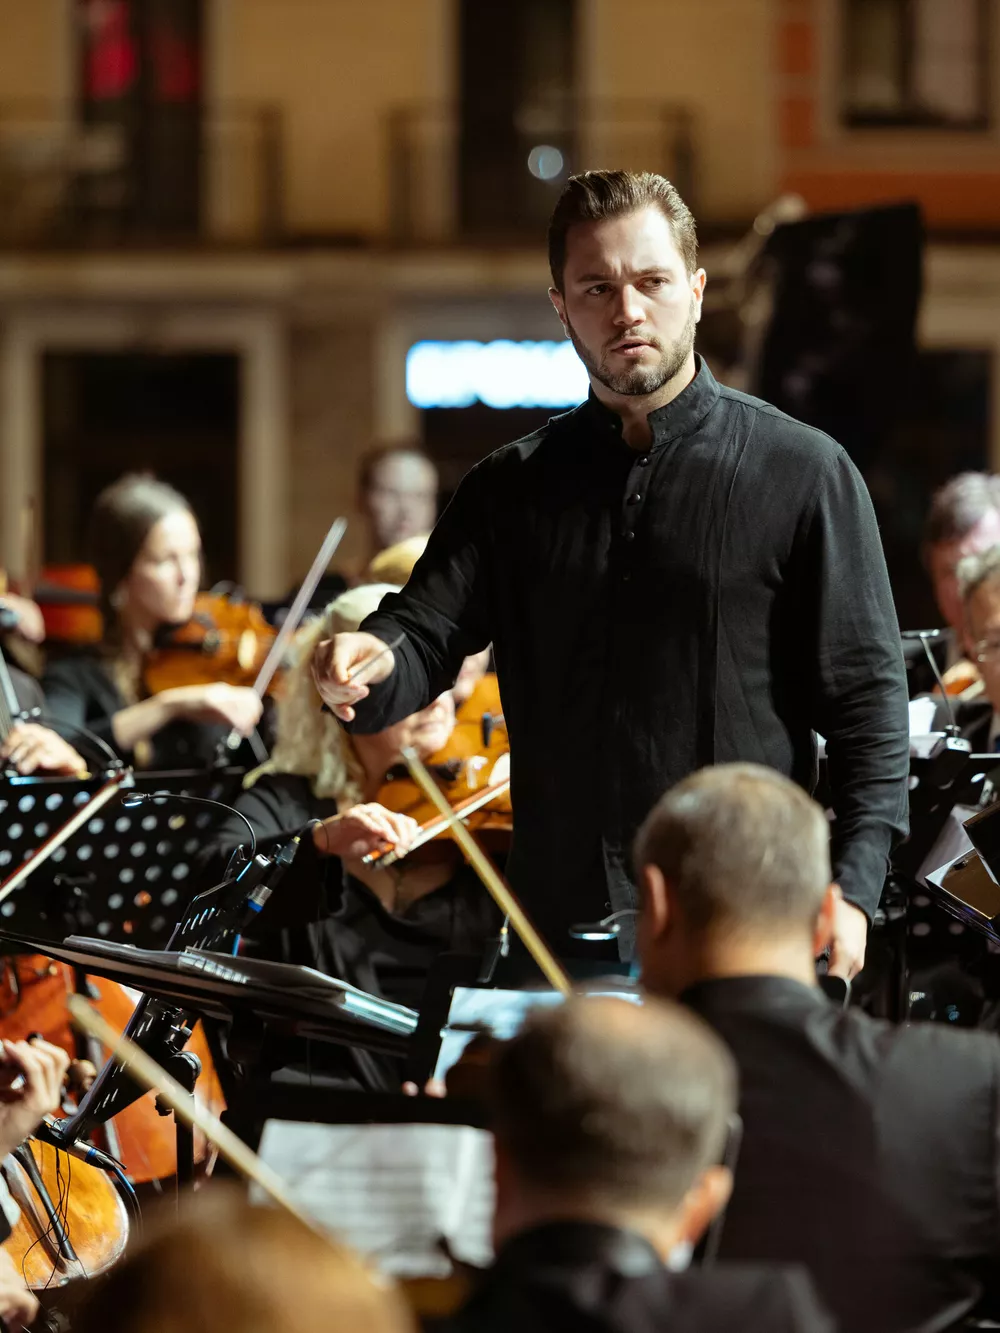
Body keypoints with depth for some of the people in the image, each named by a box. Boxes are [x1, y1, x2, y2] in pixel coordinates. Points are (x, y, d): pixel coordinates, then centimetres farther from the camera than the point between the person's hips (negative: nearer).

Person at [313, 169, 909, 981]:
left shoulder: (801, 473, -1)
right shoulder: (514, 488, 10)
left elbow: (868, 694, -3)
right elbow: (424, 634, 2)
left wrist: (852, 886, -13)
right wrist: (368, 672, -22)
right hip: (558, 930, 3)